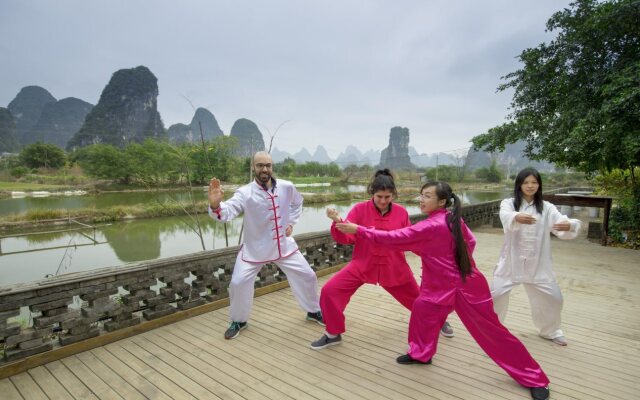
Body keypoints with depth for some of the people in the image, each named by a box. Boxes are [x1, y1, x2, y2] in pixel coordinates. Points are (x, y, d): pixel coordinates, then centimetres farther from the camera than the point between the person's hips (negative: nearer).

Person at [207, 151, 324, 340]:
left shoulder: (287, 187, -9)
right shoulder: (245, 192, -20)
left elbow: (297, 202, 14)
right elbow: (227, 212, -36)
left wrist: (291, 223, 2)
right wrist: (215, 205, -58)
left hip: (284, 245, 3)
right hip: (255, 248, -2)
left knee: (307, 276, 8)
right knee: (238, 283, -6)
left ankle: (314, 311, 35)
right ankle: (238, 321, 24)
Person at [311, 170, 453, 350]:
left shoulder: (401, 212, -7)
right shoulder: (360, 209, -12)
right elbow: (345, 238, -16)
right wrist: (337, 222, -33)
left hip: (394, 267, 1)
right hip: (362, 265, -1)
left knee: (416, 298, 17)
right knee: (329, 291, -13)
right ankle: (333, 334, 11)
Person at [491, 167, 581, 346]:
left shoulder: (546, 208, 2)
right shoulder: (508, 203, -6)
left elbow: (562, 224, -14)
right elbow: (506, 218, -30)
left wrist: (569, 225, -39)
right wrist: (517, 217, -54)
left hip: (538, 263, 3)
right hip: (512, 260, -2)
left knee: (553, 297, 10)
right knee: (496, 294, -3)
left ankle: (550, 331, 38)